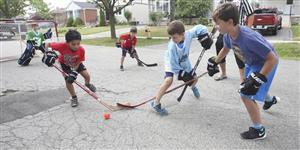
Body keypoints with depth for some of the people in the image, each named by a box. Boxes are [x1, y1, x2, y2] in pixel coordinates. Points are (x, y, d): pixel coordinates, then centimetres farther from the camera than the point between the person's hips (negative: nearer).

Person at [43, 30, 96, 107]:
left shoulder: (81, 50, -34)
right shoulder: (62, 46, -39)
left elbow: (79, 61, -21)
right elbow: (48, 44, -25)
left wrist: (74, 70, -34)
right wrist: (47, 53, -41)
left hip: (76, 64, 1)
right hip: (65, 64, -1)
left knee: (87, 76, -11)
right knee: (68, 81, -8)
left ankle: (88, 84, 28)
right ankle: (74, 98, 16)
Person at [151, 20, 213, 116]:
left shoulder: (188, 34, -32)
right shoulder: (172, 47, -39)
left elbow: (199, 28, -13)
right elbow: (174, 65, -31)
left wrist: (205, 37, -25)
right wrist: (184, 75, -30)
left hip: (184, 62, 5)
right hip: (172, 63, -5)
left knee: (194, 78, 13)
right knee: (168, 80, -28)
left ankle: (193, 87, 54)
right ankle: (156, 104, -16)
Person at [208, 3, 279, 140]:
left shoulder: (248, 38, -40)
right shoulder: (228, 35, -16)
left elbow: (273, 59, -34)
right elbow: (226, 49, 10)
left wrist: (257, 79, -36)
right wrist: (214, 62, 11)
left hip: (266, 63, -9)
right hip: (252, 63, 9)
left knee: (247, 95, -13)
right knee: (247, 87, 28)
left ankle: (258, 130, 10)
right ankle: (270, 99, 64)